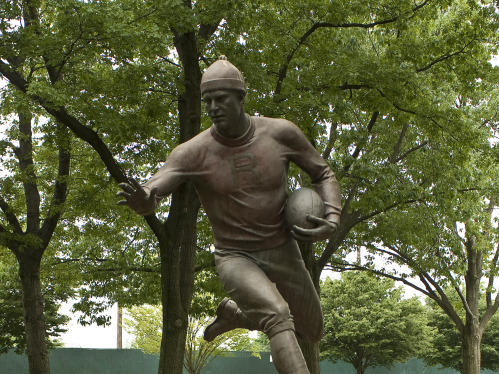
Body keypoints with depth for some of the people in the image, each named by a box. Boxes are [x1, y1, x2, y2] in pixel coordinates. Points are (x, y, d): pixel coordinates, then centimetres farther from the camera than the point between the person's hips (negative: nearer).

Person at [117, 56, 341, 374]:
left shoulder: (281, 133, -13)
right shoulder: (193, 152, -18)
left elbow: (323, 174, 2)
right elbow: (152, 191, -29)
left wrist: (333, 218, -16)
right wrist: (142, 200, -55)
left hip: (284, 251, 4)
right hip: (236, 257, -4)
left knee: (312, 334, 19)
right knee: (278, 316, -32)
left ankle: (233, 314, 39)